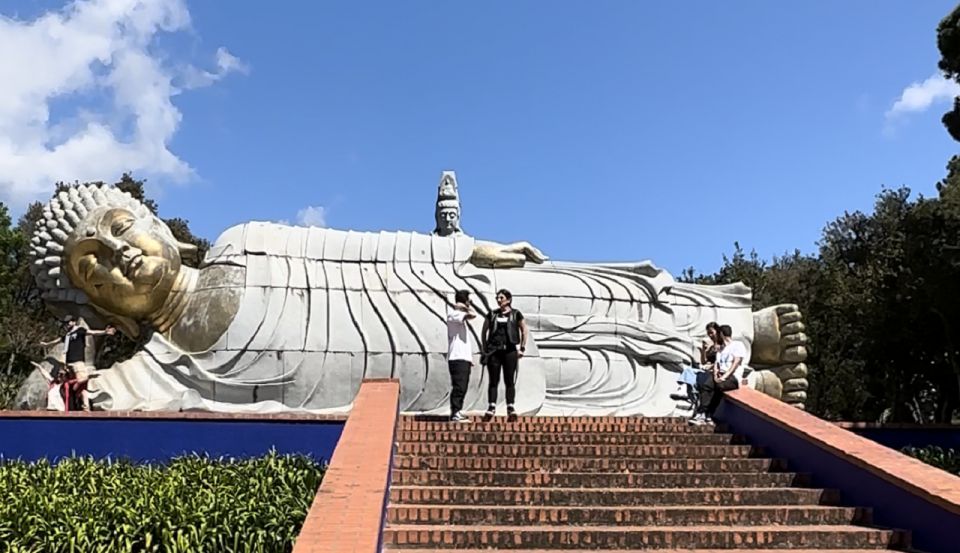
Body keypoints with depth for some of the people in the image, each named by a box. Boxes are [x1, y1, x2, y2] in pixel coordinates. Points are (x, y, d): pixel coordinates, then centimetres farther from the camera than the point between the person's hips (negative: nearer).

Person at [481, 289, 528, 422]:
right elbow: (484, 331, 14)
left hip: (510, 351, -2)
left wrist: (522, 348, 0)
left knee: (509, 381, 1)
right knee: (493, 381, 2)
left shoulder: (516, 314, 4)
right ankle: (491, 408, 5)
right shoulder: (492, 314, 9)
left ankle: (511, 408, 5)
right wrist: (485, 348, 6)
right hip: (494, 351, 2)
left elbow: (524, 331, 8)